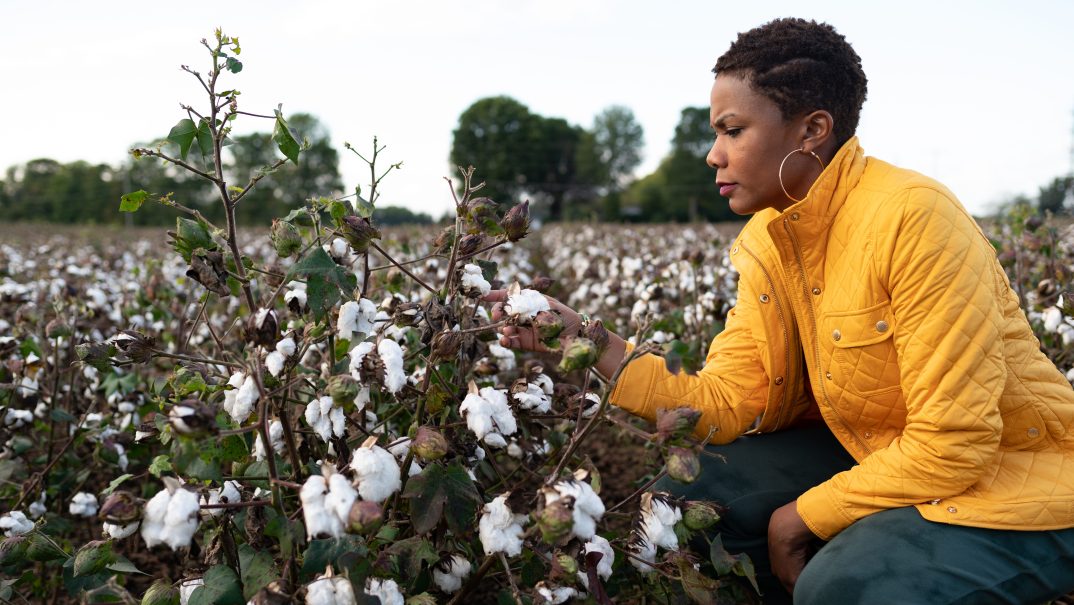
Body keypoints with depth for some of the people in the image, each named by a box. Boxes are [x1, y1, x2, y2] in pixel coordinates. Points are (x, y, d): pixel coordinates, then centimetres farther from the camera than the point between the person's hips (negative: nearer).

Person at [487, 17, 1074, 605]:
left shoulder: (913, 217, -26)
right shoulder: (765, 244, -3)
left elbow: (952, 444, -25)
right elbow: (725, 401, -7)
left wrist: (804, 513, -15)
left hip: (1013, 474, -6)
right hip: (875, 455, 7)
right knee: (693, 495, -4)